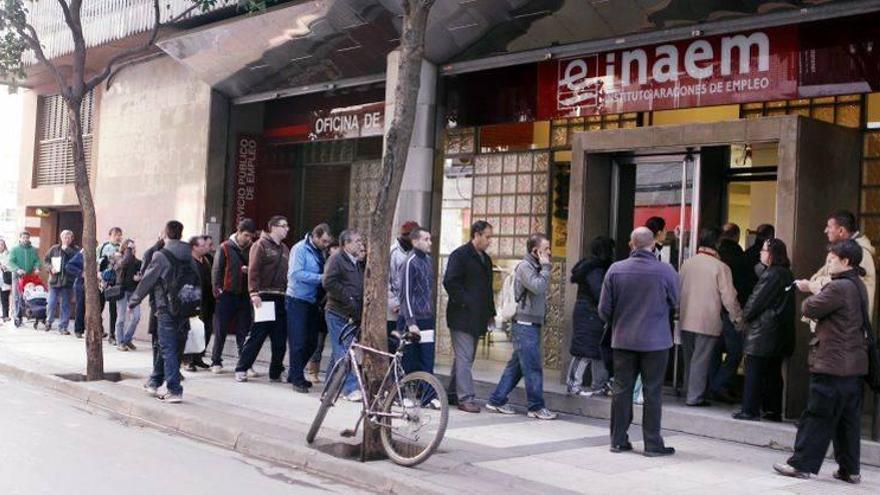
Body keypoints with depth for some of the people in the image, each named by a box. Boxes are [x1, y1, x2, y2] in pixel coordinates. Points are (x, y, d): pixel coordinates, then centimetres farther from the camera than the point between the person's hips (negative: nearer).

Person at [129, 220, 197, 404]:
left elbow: (146, 282, -5)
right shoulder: (189, 257, 6)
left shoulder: (161, 256, -10)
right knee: (170, 348, 17)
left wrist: (132, 302, 8)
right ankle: (154, 383, 31)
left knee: (168, 349, -2)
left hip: (167, 310, -6)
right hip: (185, 311, 6)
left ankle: (174, 390, -7)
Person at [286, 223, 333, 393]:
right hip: (298, 301, -8)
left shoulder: (319, 252, 12)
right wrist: (320, 278, -25)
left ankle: (295, 374, 24)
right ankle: (297, 379, 3)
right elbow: (296, 273, -22)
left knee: (311, 342, 10)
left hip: (313, 301, 8)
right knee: (299, 342, -5)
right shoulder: (300, 249, -12)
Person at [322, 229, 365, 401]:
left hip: (352, 315, 8)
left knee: (340, 351, 13)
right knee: (342, 351, -8)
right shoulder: (336, 259, -7)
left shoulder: (358, 264, 19)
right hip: (337, 313, -8)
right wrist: (348, 299, -17)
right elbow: (328, 283, -18)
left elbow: (361, 287, 26)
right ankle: (350, 388, -11)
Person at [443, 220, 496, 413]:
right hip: (462, 317, -8)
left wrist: (490, 312, 18)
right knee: (464, 358, -8)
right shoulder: (460, 255, -9)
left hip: (477, 318, 8)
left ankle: (453, 393, 21)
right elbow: (449, 282, -16)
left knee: (465, 357, 12)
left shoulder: (485, 259, 18)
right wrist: (464, 302, -17)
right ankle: (465, 398, -7)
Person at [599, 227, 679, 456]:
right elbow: (674, 303, 4)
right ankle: (653, 444, 9)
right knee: (652, 392, 5)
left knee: (621, 389, 10)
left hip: (623, 340, 2)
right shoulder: (666, 271, -11)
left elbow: (604, 309, -1)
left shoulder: (615, 270, -6)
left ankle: (618, 440, 16)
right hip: (655, 340, -2)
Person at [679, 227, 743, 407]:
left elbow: (678, 290, 13)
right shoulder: (720, 267, -11)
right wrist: (737, 317, 3)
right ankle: (695, 397, 3)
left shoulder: (687, 264, 4)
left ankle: (690, 393, 23)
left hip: (686, 321, 5)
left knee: (689, 359, 15)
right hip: (708, 322, -5)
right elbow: (729, 297, -10)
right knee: (701, 360, 1)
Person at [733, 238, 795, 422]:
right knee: (773, 373, 12)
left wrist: (745, 316, 4)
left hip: (763, 332, -9)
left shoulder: (771, 275, -16)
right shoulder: (787, 274, 12)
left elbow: (756, 301, -14)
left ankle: (750, 410, -2)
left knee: (754, 372, -3)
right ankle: (774, 410, 16)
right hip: (780, 333, 9)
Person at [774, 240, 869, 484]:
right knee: (848, 419, 13)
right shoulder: (859, 286, 13)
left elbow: (809, 309, -14)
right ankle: (849, 469, 18)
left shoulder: (839, 287, -18)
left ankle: (801, 464, 4)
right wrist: (818, 295, 7)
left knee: (818, 416, -2)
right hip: (854, 365, 9)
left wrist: (812, 298, 6)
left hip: (832, 364, -9)